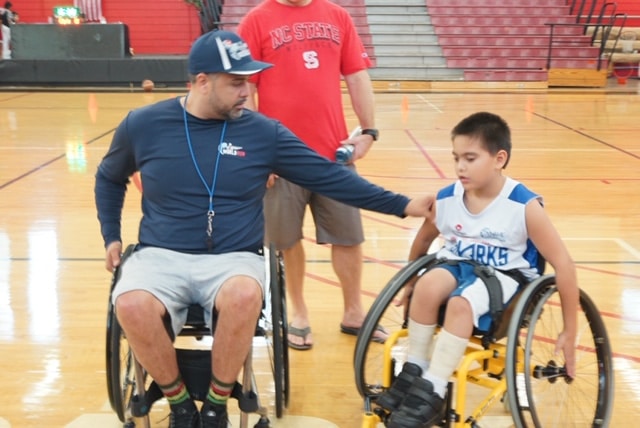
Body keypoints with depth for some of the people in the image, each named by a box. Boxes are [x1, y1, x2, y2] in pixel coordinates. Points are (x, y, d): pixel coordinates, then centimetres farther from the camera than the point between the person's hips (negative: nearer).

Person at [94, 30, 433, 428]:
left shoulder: (263, 132, 0)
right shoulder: (143, 125, 1)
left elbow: (330, 177, 1)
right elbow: (109, 178, 22)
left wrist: (403, 205, -4)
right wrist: (112, 235, 13)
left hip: (234, 259, 0)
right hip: (161, 256, 1)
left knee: (244, 296, -36)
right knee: (131, 305, -32)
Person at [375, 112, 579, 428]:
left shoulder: (524, 206, -18)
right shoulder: (445, 199, -6)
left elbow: (563, 263, -14)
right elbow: (423, 240, 14)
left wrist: (570, 333, -11)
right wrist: (409, 283, 25)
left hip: (506, 275, -4)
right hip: (458, 266, 4)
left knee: (461, 304, -35)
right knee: (428, 284, -30)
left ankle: (431, 394, -25)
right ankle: (413, 372, -14)